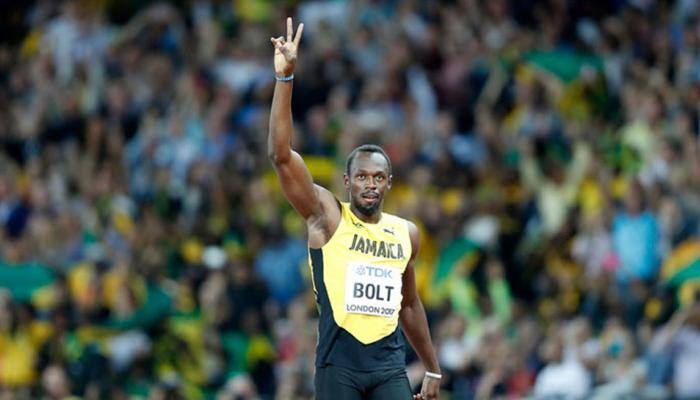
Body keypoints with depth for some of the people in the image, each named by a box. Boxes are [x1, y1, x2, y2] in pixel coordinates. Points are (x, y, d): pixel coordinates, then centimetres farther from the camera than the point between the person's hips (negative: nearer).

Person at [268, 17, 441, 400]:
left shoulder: (406, 233, 12)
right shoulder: (327, 217, -1)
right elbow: (280, 155, -13)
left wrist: (432, 369, 27)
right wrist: (285, 78, -21)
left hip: (389, 365, 3)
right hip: (338, 364, -3)